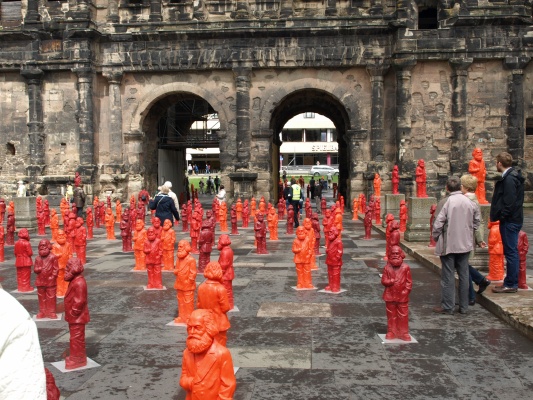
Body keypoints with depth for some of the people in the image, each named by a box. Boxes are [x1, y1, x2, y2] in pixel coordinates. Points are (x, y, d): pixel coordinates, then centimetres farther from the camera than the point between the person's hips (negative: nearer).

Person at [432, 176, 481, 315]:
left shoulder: (445, 202, -15)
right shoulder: (470, 202, 1)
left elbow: (438, 223, -14)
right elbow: (477, 219, 12)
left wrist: (436, 236, 1)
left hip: (448, 245, -4)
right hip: (465, 244, 5)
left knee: (448, 276, 3)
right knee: (464, 275, 12)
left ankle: (447, 306, 10)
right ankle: (464, 306, 20)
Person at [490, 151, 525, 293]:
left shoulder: (509, 179, -17)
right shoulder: (511, 176, 14)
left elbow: (509, 202, -23)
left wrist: (501, 216, -14)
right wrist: (501, 216, 13)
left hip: (510, 221, -10)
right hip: (512, 219, 10)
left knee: (511, 252, -4)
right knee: (511, 251, 14)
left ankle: (511, 284, 3)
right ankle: (511, 282, 22)